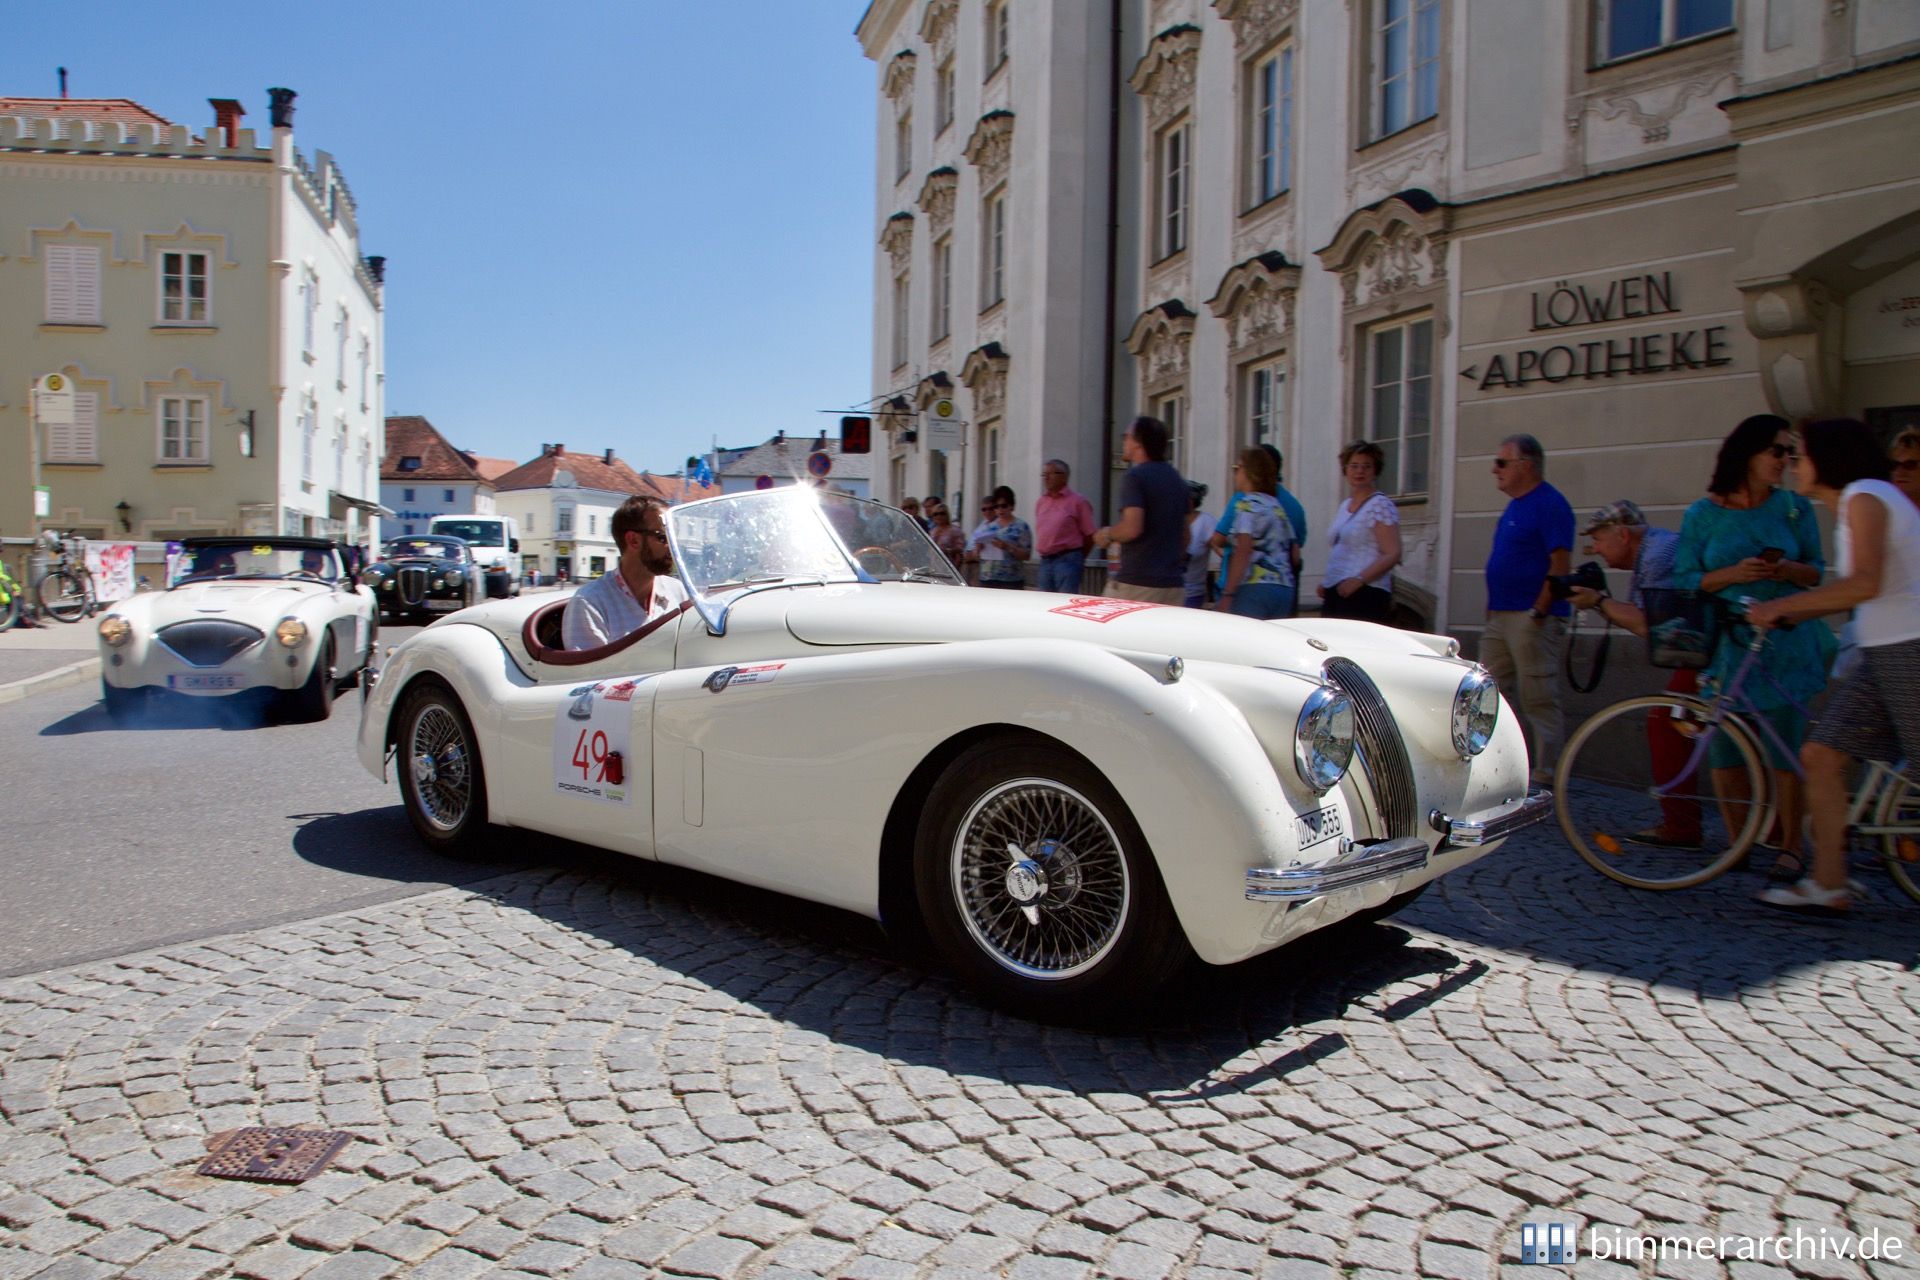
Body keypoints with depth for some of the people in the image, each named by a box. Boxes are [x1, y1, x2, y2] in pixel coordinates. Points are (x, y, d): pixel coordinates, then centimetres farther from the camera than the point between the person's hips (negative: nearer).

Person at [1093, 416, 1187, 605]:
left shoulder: (1135, 476, -10)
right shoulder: (1176, 479, 16)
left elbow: (1132, 527, -21)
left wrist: (1107, 534, -3)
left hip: (1136, 583, -7)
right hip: (1173, 584, 7)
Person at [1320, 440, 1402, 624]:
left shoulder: (1380, 505, -5)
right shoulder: (1343, 506, 19)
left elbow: (1393, 554, -13)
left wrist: (1359, 579, -23)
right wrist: (1325, 582, 13)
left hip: (1365, 596, -8)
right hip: (1335, 595, 8)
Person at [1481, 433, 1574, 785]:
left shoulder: (1549, 504, -12)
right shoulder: (1516, 505, 17)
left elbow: (1559, 564, -18)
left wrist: (1538, 611, -21)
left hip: (1532, 618, -10)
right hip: (1501, 617, 10)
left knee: (1539, 699, -5)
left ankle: (1546, 777, 1)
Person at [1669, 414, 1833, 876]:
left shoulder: (1795, 507, 6)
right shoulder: (1702, 514, 2)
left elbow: (1816, 572, 8)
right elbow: (1685, 581, 1)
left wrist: (1787, 570, -13)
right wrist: (1733, 574, -15)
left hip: (1784, 645, 0)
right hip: (1725, 645, 0)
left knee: (1785, 749, -4)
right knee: (1724, 748, 0)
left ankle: (1790, 844, 9)